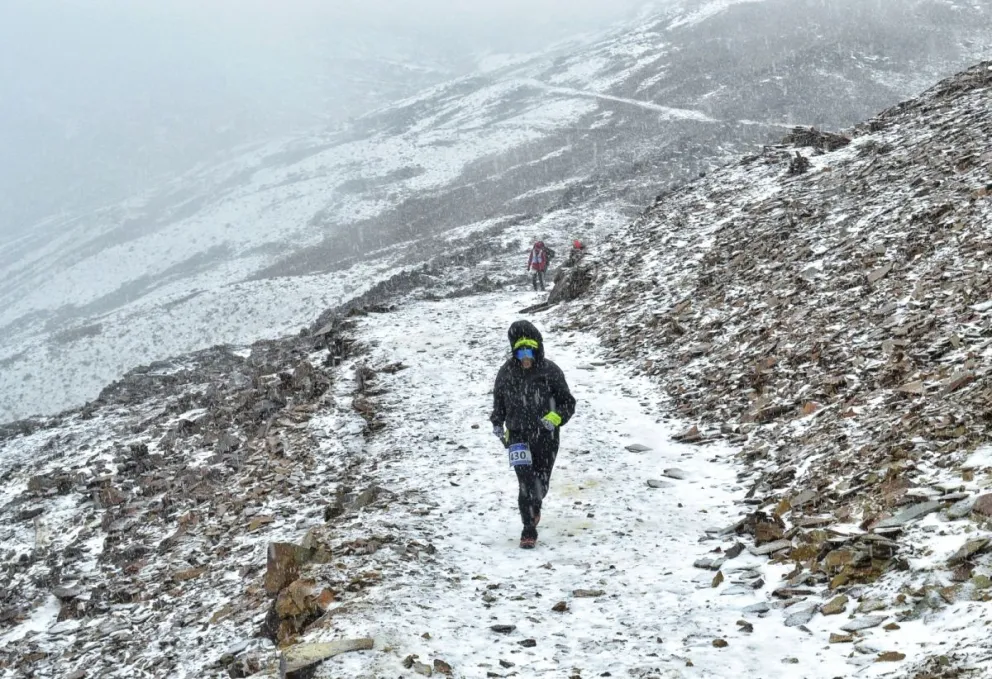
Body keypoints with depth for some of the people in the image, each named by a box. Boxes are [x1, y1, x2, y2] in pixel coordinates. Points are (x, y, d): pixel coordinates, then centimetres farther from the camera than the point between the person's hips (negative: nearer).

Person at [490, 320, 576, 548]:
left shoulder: (550, 371, -9)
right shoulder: (507, 372, -3)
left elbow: (568, 402, -2)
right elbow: (498, 399, 16)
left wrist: (555, 418, -19)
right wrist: (497, 423, 9)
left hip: (546, 436, 0)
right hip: (518, 434, 0)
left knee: (541, 483, 11)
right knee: (526, 482, -14)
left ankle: (535, 505, 46)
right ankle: (529, 529, -4)